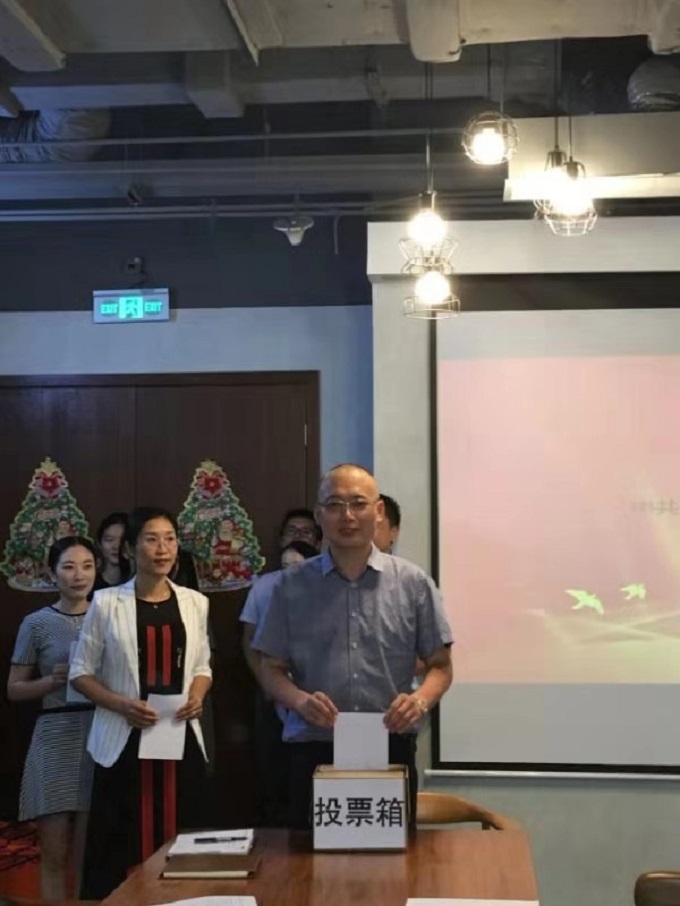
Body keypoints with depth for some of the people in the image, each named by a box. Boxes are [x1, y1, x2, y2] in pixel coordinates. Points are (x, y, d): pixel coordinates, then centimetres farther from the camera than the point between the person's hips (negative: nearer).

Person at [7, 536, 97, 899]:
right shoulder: (37, 623, 2)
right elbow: (14, 689, 5)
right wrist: (53, 680, -11)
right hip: (56, 737, -2)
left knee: (90, 855, 5)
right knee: (54, 854, 0)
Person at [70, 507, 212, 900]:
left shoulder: (194, 602, 7)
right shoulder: (107, 603, -3)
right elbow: (82, 672, 1)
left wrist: (197, 697, -4)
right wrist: (122, 704, -15)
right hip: (125, 740, -3)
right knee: (117, 851, -4)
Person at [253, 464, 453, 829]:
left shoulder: (413, 583, 3)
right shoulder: (292, 586, 4)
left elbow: (440, 665, 7)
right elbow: (272, 669, 6)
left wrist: (421, 700, -14)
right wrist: (300, 700, -14)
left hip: (392, 750, 0)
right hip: (313, 752, 0)